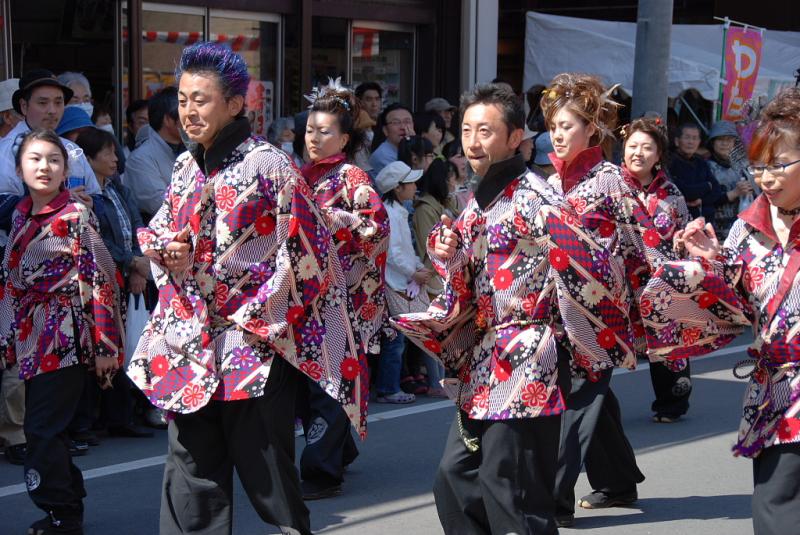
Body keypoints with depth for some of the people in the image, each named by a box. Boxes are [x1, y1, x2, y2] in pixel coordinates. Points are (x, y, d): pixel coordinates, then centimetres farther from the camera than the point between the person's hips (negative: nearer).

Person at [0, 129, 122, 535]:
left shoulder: (77, 216, -8)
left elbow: (102, 280, -11)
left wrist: (105, 346, -13)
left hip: (64, 339, -7)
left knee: (43, 430, -8)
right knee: (43, 429, 11)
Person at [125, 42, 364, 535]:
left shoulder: (268, 166, -9)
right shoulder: (186, 166, 11)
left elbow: (306, 254, -11)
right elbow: (158, 233, 22)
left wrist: (255, 317, -12)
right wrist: (167, 251, -2)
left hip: (254, 342, -6)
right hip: (189, 343, 7)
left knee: (263, 467, 0)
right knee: (191, 467, 10)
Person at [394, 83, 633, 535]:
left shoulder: (535, 200, -15)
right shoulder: (478, 202, 12)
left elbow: (589, 270, -19)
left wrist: (598, 345, -7)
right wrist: (448, 255, -2)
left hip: (525, 367, -9)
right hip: (482, 368, 9)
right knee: (456, 482, 13)